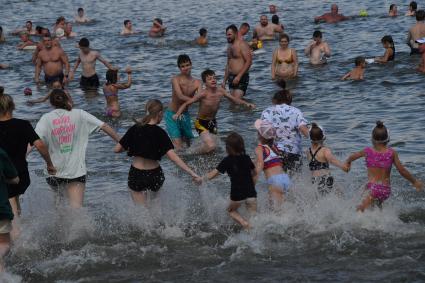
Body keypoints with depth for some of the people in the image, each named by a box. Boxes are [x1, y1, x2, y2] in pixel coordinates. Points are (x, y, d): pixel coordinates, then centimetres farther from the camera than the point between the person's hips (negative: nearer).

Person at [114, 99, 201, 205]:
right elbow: (173, 156, -22)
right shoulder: (159, 133, -13)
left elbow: (117, 149, -4)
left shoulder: (135, 129, -6)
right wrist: (192, 173, -24)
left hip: (136, 174, 1)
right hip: (154, 174, -1)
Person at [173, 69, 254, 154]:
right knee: (211, 146, -24)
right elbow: (186, 103, -24)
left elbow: (233, 99, 9)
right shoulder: (203, 94, -24)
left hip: (212, 122, 7)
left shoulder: (220, 91, -8)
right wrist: (178, 114, -39)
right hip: (201, 123, -7)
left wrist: (246, 103, 0)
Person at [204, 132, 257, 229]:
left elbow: (211, 176, -7)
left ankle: (245, 223, -2)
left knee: (231, 210, 24)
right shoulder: (247, 158, 5)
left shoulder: (227, 161, -7)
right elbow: (254, 173, 23)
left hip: (237, 195, -3)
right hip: (251, 193, 3)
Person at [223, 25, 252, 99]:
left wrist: (239, 76, -23)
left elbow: (249, 61, -18)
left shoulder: (242, 45, -9)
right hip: (231, 78, 9)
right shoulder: (230, 47, 18)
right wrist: (224, 81, 18)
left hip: (241, 78, -9)